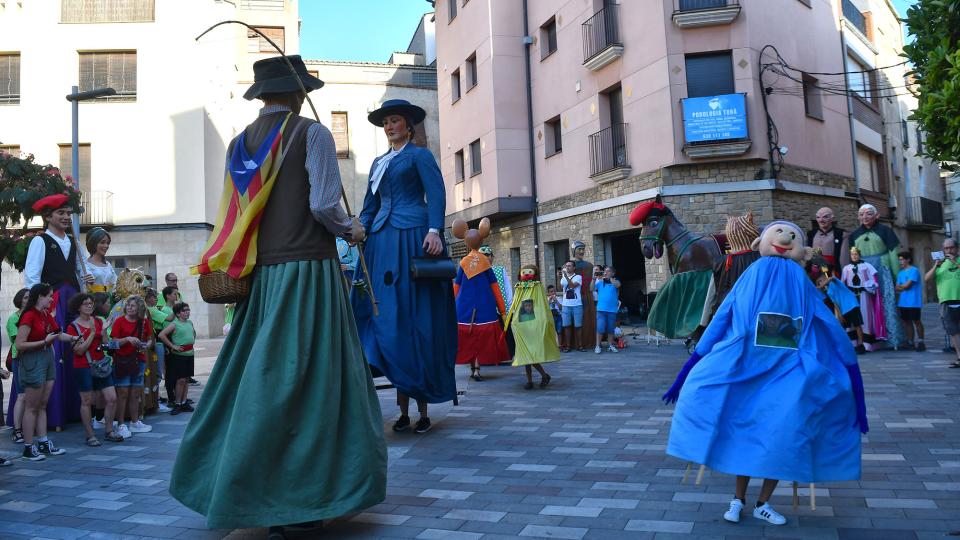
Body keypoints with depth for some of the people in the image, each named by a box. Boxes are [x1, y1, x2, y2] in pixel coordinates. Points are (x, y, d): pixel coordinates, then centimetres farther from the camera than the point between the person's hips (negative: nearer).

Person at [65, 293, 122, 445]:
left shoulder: (98, 321, 8)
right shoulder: (73, 327, -4)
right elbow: (79, 350, -12)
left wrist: (104, 332, -9)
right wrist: (92, 333, -17)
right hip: (84, 368, -4)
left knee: (112, 398, 1)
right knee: (87, 401, 2)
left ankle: (109, 431, 15)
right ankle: (90, 435, 12)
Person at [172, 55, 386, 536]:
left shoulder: (239, 144, 12)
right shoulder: (311, 134, -4)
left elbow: (233, 215, 11)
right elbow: (323, 205, -13)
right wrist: (350, 229, 4)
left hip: (261, 277, 6)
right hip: (308, 271, -6)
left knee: (260, 381, 12)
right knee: (312, 379, 0)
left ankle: (250, 497, 23)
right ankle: (304, 497, 6)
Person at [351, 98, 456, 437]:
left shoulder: (419, 156, 6)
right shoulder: (378, 163, 24)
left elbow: (436, 195, -7)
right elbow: (370, 205, 21)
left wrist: (434, 231, -21)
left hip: (412, 240, -6)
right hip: (382, 244, 6)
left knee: (415, 318, -6)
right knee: (387, 316, 0)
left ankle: (423, 407, 1)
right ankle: (404, 408, 4)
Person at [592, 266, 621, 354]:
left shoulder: (615, 281, 7)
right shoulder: (600, 282, 9)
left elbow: (617, 285, -16)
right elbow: (591, 289, 0)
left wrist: (608, 277, -19)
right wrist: (594, 279, -11)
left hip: (612, 310, 1)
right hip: (601, 309, 0)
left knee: (610, 329, 9)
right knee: (600, 328, -6)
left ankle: (610, 345, 20)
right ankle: (597, 346, -2)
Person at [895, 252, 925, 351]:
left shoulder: (914, 270, -7)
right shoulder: (900, 272, 16)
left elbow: (907, 285, -13)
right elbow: (897, 288, 11)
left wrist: (900, 286, 5)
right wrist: (903, 287, -7)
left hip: (913, 302, -7)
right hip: (903, 302, 7)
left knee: (916, 321, -2)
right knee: (907, 321, 9)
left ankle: (920, 342, 3)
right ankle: (910, 342, 14)